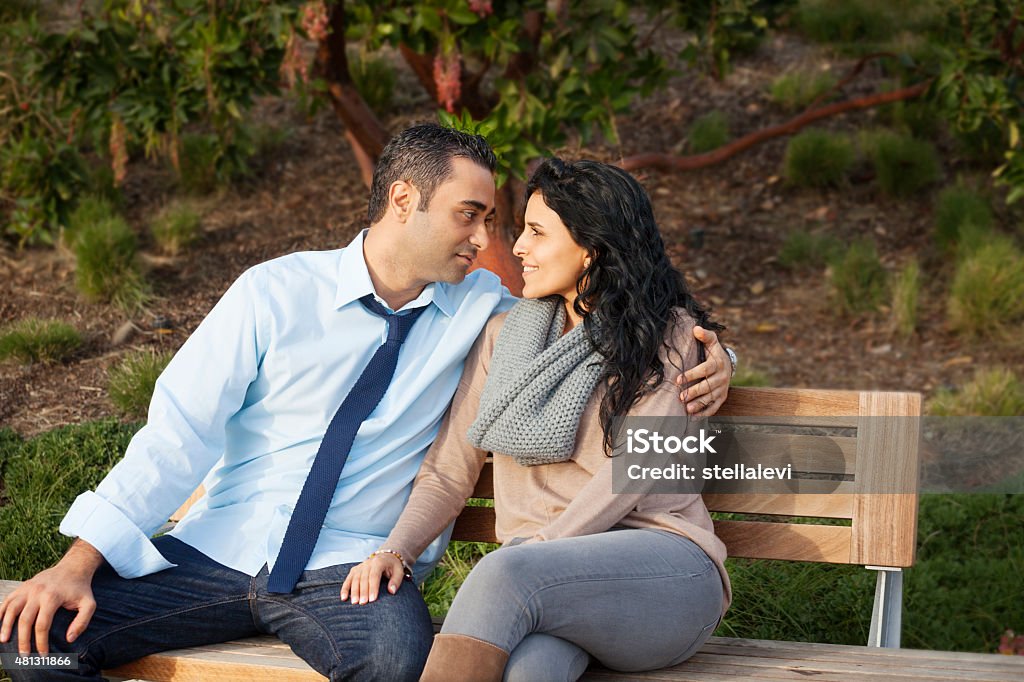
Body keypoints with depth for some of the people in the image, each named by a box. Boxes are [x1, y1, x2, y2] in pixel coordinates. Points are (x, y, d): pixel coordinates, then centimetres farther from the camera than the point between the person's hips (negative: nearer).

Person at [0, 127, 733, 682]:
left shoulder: (480, 307, 8)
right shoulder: (276, 293, 0)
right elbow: (179, 435, -3)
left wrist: (706, 357, -3)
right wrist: (78, 563, -13)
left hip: (352, 571, 0)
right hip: (215, 550, 0)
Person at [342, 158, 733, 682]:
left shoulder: (668, 334, 6)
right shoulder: (504, 336, 20)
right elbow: (448, 470, 16)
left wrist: (541, 549, -18)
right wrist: (395, 550, -2)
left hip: (665, 569, -3)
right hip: (548, 581, 3)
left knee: (504, 573, -36)